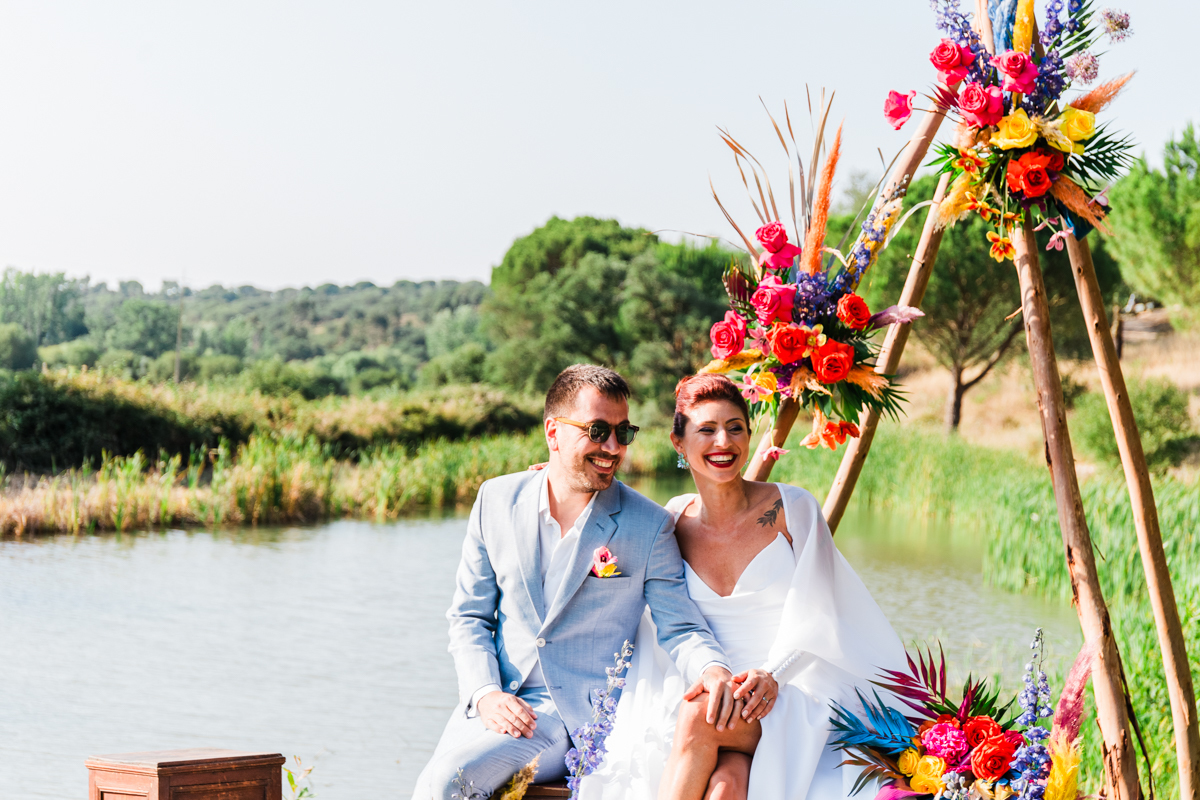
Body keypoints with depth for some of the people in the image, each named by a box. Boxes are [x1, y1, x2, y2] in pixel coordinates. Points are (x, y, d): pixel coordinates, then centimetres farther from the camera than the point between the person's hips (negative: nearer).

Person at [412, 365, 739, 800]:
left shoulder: (650, 527, 0)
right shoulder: (497, 499, 6)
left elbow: (680, 628, 1)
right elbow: (469, 616, 11)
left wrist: (712, 669, -23)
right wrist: (485, 693, -7)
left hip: (583, 721, -2)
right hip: (496, 708, 2)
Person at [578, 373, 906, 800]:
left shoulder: (793, 509, -3)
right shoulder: (675, 520, 6)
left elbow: (812, 618, -6)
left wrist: (771, 674, -22)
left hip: (794, 696, -2)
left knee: (699, 714, -34)